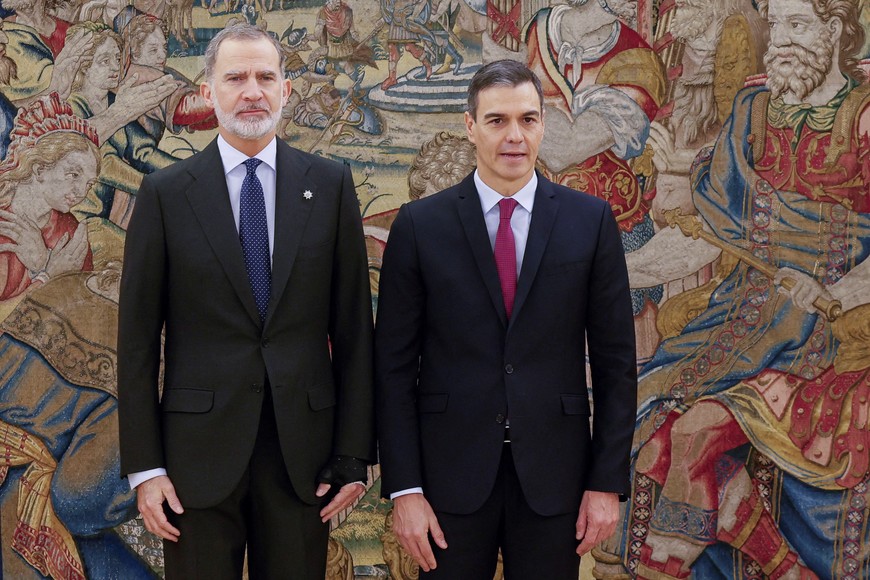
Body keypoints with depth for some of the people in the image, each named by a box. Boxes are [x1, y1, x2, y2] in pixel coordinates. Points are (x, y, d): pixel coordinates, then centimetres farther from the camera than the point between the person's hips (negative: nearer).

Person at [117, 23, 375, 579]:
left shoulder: (330, 185, 4)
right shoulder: (166, 193, 1)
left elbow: (353, 326, 3)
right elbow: (137, 339, 1)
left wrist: (354, 453, 0)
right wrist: (145, 467, -4)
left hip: (303, 450, 1)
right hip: (199, 448, -1)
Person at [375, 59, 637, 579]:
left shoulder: (591, 221, 1)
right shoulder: (420, 225, -1)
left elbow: (615, 360, 3)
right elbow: (395, 364, -1)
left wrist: (609, 481, -1)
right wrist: (403, 488, -6)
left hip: (553, 475, 1)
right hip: (451, 473, 0)